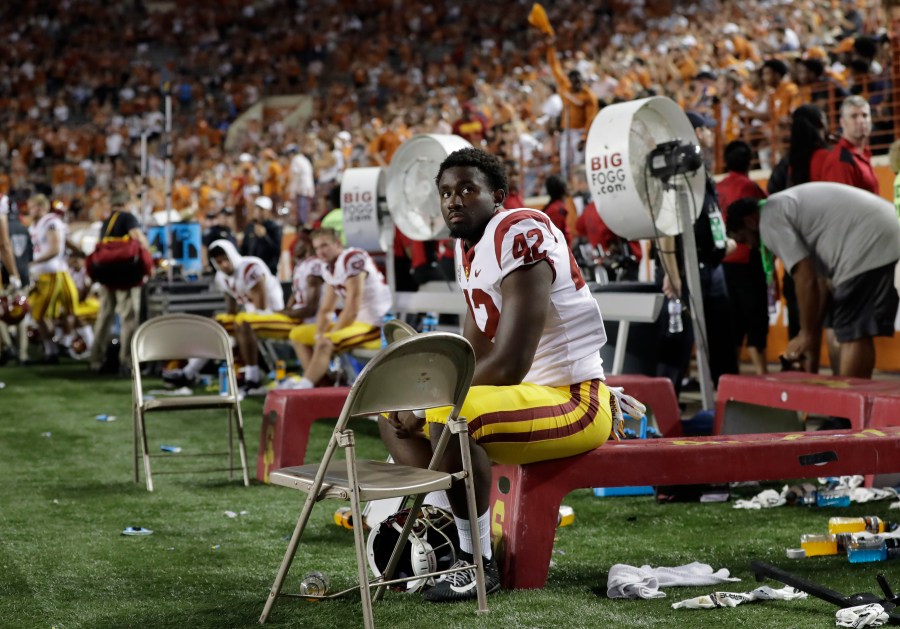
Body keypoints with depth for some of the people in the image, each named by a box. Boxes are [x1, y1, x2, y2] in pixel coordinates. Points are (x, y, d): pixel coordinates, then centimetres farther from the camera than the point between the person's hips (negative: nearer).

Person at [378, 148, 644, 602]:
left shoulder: (519, 236, -20)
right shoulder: (468, 249, 10)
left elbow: (508, 366, -25)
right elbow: (473, 355, 16)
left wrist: (428, 402, -16)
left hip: (576, 402, -10)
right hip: (522, 392, 10)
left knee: (448, 420, -34)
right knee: (394, 413, 9)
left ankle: (478, 563, -18)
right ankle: (452, 537, -2)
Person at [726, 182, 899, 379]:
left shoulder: (770, 220, -3)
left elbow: (806, 280, -8)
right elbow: (822, 281, 23)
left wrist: (807, 335, 3)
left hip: (867, 246, -10)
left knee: (853, 334, -7)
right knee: (858, 334, 15)